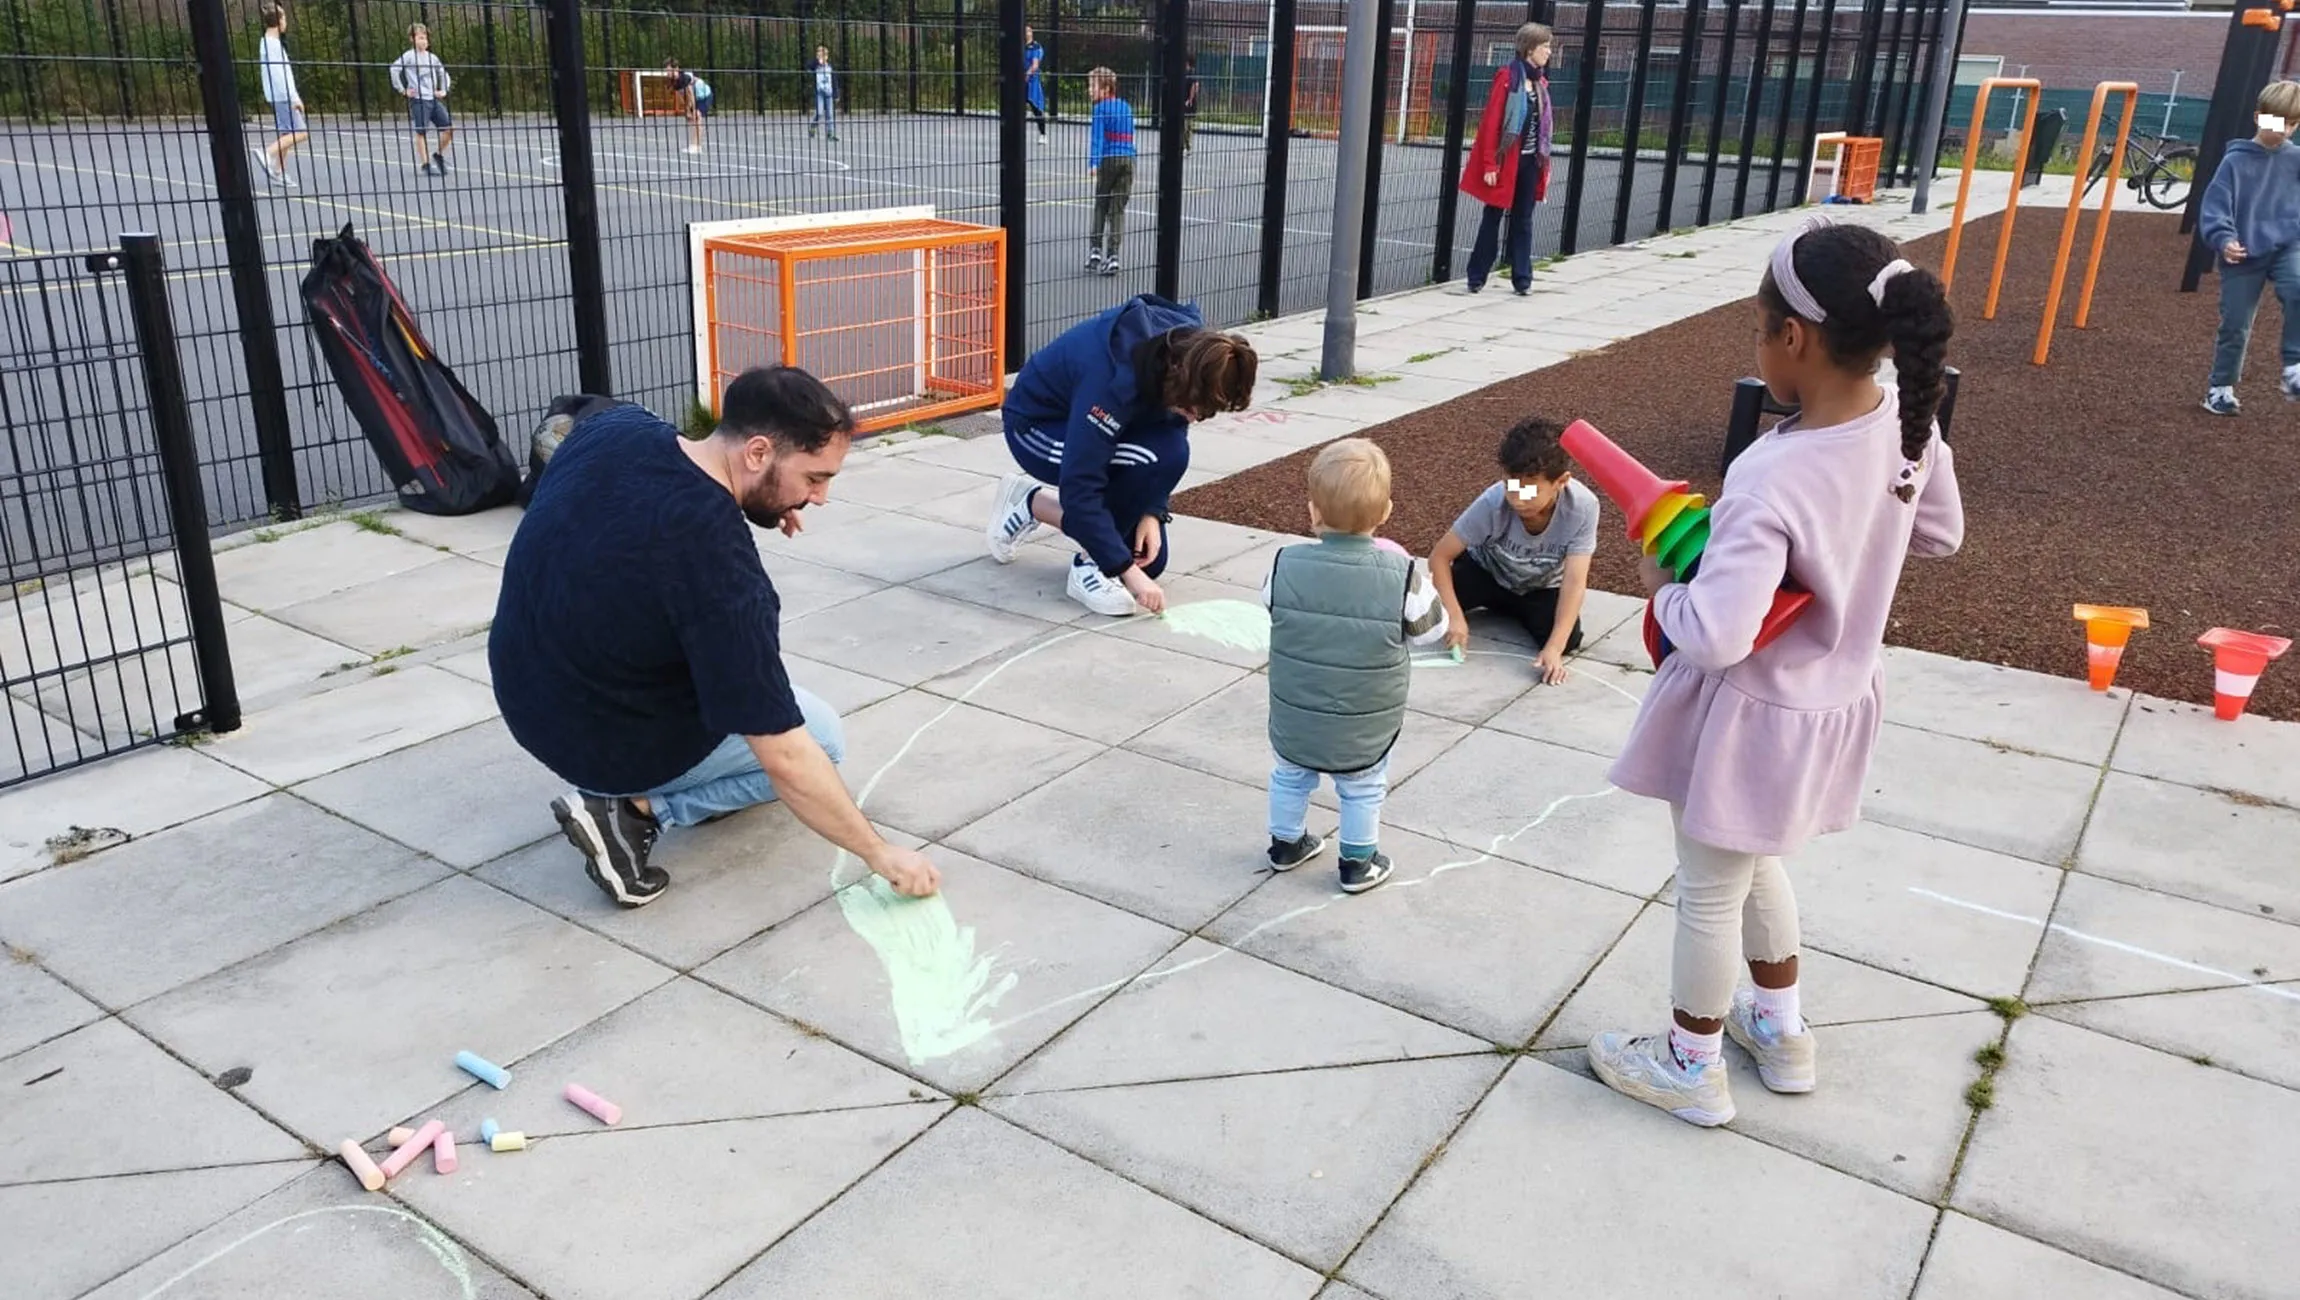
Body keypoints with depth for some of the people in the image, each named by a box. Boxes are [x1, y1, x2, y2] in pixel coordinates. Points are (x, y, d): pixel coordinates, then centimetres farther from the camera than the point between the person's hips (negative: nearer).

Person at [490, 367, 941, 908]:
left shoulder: (615, 425, -13)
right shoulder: (719, 568, -32)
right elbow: (786, 759, -26)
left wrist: (748, 499, 1)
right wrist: (880, 853, -14)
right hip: (609, 743, -7)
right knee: (822, 733, 12)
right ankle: (636, 809, -1)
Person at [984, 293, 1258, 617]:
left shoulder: (1191, 351, -20)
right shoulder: (1116, 377, -39)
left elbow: (1173, 431, -7)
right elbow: (1080, 486, -38)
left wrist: (1152, 512, -19)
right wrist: (1126, 571, -37)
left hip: (1100, 426, 7)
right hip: (1035, 426, -7)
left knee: (1148, 559, 1)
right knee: (1156, 456, -33)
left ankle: (1028, 505, 18)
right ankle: (1090, 565, -14)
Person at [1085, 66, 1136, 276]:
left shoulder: (1101, 108, -5)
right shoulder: (1127, 107, 14)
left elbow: (1097, 137, -14)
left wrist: (1093, 163, -21)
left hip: (1108, 159, -4)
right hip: (1128, 158, 4)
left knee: (1100, 206, 10)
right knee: (1118, 209, 4)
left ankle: (1095, 250, 6)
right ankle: (1112, 256, -2)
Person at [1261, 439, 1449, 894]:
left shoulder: (1285, 565, -19)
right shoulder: (1401, 575, -23)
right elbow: (1433, 630, -6)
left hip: (1292, 723, 2)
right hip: (1366, 732, -1)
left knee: (1289, 778, 29)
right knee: (1363, 792, 25)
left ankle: (1286, 844, 48)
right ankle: (1358, 864, 38)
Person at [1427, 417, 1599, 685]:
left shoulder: (1582, 506, -34)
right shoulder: (1493, 502, -34)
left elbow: (1575, 581, -32)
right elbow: (1440, 556, -25)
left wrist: (1554, 647, -40)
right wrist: (1454, 615, -34)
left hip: (1541, 587, 1)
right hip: (1486, 571, -1)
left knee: (1569, 640, -22)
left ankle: (1514, 609, 10)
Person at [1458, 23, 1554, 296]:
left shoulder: (1540, 81, 10)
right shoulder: (1508, 76, -9)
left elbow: (1543, 124, 14)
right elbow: (1492, 122, -12)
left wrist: (1544, 161, 10)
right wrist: (1490, 165, -17)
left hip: (1530, 161, 6)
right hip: (1506, 160, -6)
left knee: (1523, 220, 8)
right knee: (1492, 218, 2)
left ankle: (1522, 278, 13)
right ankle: (1476, 276, 11)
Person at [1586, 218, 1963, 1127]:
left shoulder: (1771, 482, -35)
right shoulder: (1908, 424, -10)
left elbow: (1713, 638, -38)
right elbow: (1940, 535, 8)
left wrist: (1661, 583, -18)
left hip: (1752, 716, -8)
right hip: (1835, 699, 8)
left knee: (1709, 892, 15)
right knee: (1755, 866, 30)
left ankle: (1692, 1069, 36)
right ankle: (1781, 1032, 49)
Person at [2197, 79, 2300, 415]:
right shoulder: (2236, 160, -6)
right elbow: (2214, 205, -10)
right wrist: (2223, 239, -23)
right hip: (2243, 256, -2)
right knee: (2235, 326, 4)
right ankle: (2220, 388, 22)